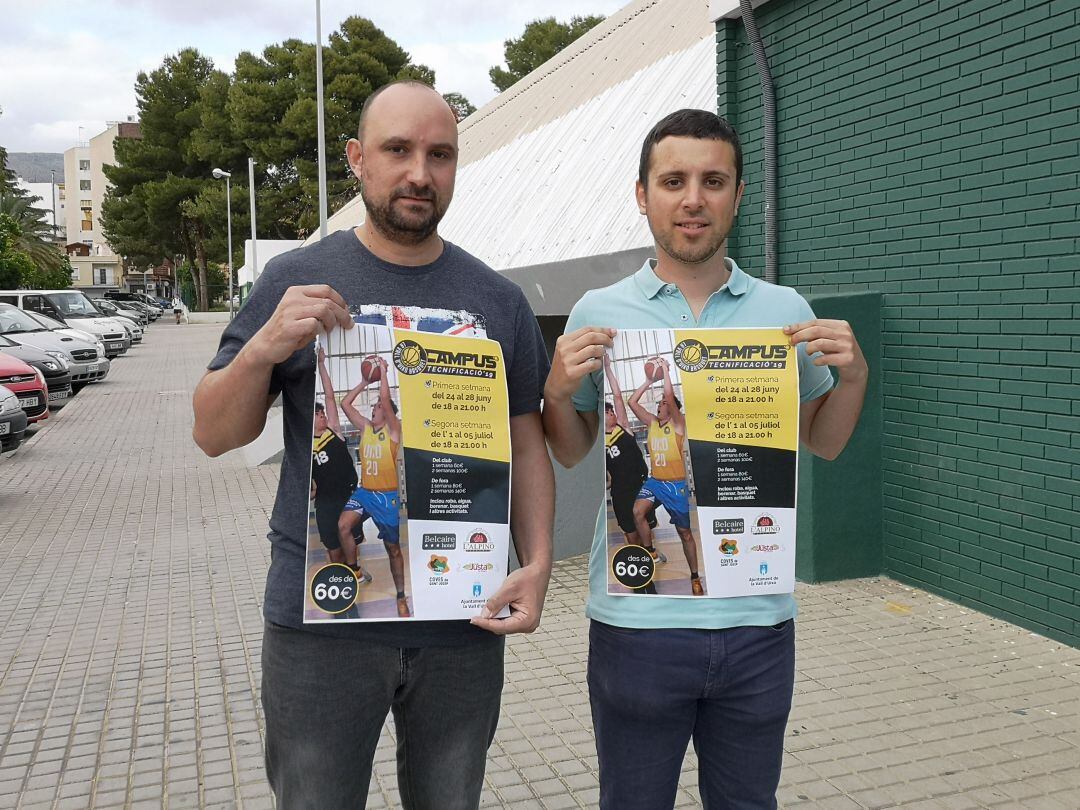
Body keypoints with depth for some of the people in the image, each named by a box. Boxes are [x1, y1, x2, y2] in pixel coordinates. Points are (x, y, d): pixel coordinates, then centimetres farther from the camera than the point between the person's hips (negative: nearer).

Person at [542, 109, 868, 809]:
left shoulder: (786, 311, 2)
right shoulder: (599, 313, -2)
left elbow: (823, 444, 11)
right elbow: (571, 453, 7)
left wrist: (854, 374, -6)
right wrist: (557, 389, -13)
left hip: (758, 618, 2)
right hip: (636, 617, -1)